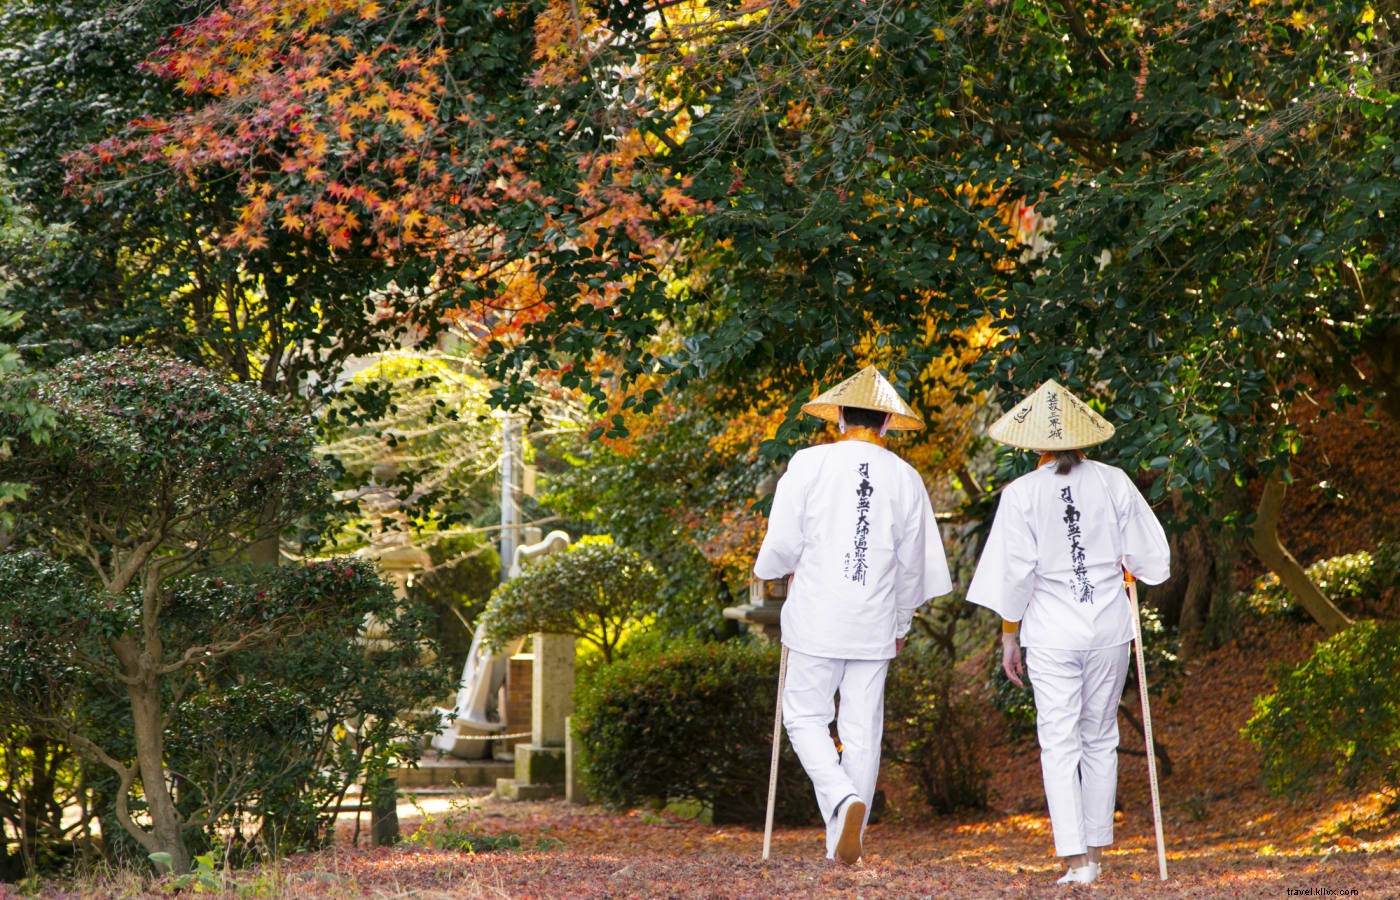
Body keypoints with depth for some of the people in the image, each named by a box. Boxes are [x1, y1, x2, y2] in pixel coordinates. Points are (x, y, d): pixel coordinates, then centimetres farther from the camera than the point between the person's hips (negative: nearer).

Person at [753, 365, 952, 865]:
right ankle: (845, 843, 11)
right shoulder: (905, 479, 4)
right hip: (875, 625, 3)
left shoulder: (809, 464, -5)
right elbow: (913, 561, 12)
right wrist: (902, 621, 26)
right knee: (863, 729, 8)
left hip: (817, 617, -3)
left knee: (806, 717, 7)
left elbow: (782, 543, -5)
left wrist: (778, 570, 19)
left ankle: (845, 800, -17)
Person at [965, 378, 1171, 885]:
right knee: (1101, 738, 15)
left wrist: (1009, 637, 4)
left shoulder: (1022, 494, -8)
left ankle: (1075, 860, -7)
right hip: (1109, 627, 2)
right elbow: (1153, 561, 3)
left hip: (1051, 633, -2)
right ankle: (1096, 849, 22)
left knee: (1060, 744, 1)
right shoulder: (1114, 484, -2)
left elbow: (1014, 575, -6)